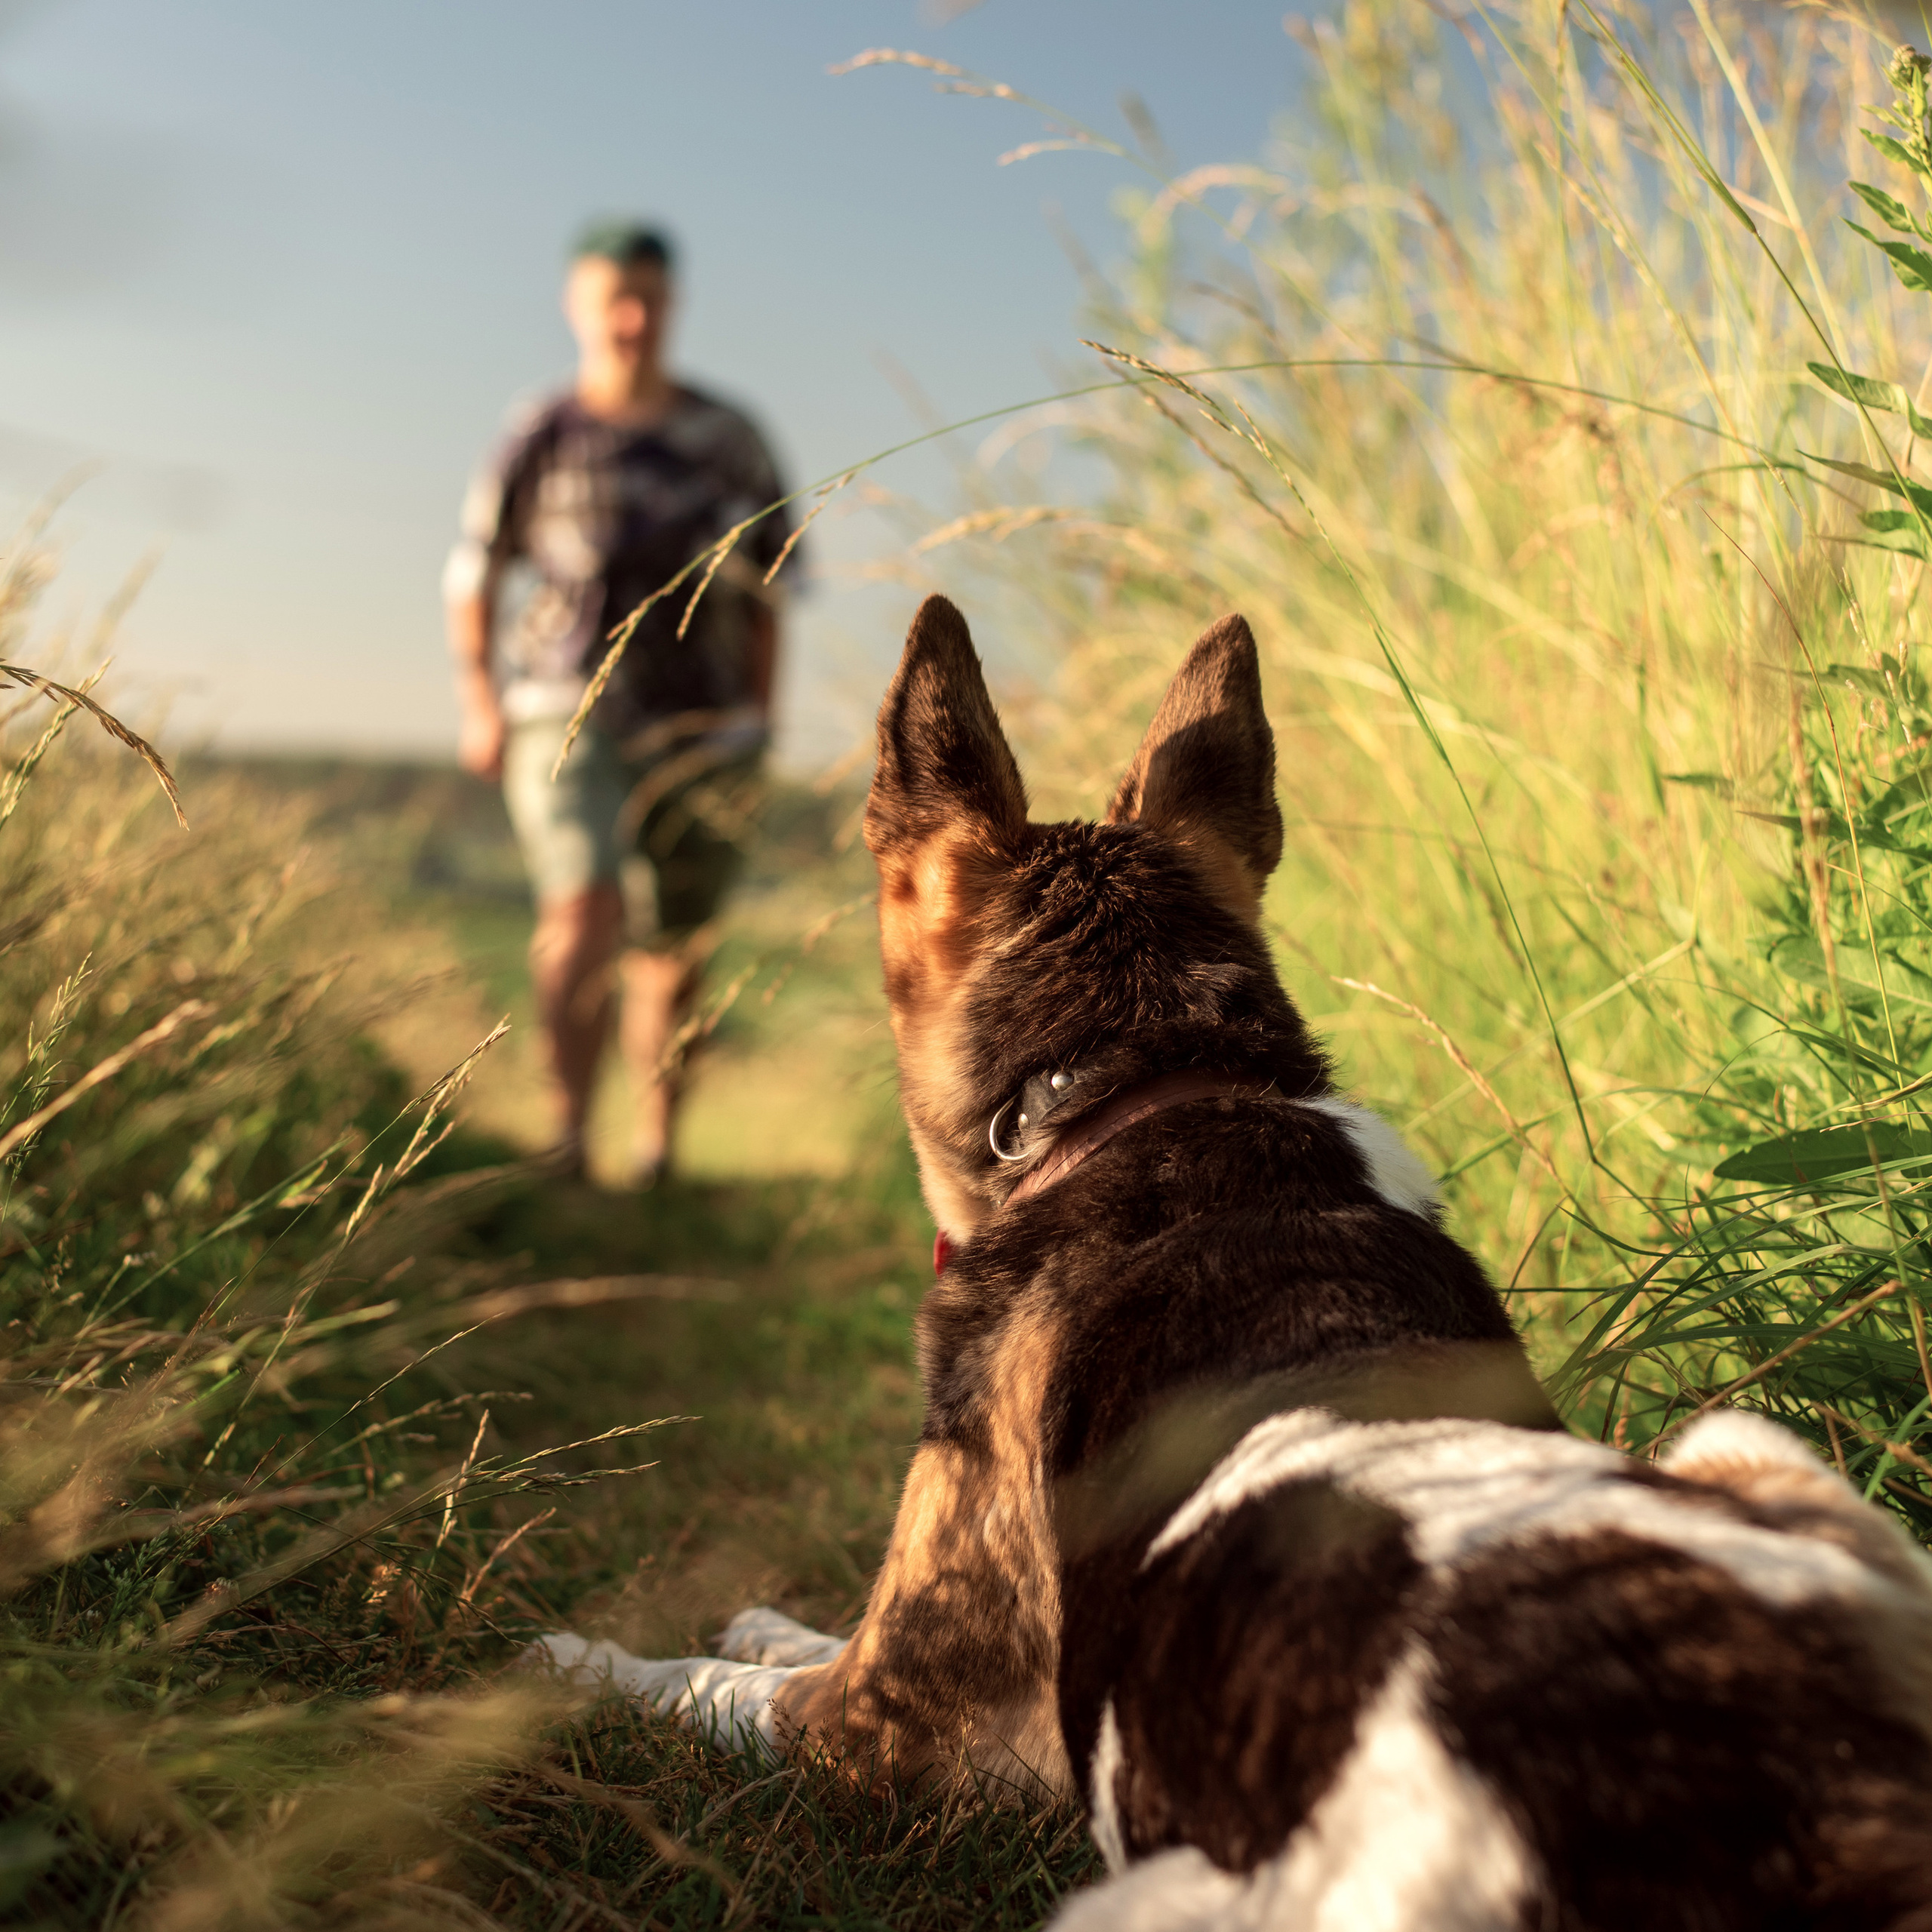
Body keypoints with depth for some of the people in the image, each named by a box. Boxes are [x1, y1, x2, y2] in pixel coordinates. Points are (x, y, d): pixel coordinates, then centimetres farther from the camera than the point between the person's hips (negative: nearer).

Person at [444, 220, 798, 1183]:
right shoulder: (541, 441, 1)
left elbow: (766, 585, 14)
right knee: (584, 911, -22)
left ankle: (655, 1151, 20)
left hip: (699, 724, 2)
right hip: (571, 708, -2)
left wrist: (759, 710, 7)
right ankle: (566, 1134, -14)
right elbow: (472, 572, 10)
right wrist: (479, 698, 1)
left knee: (673, 949, 7)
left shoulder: (727, 440, 8)